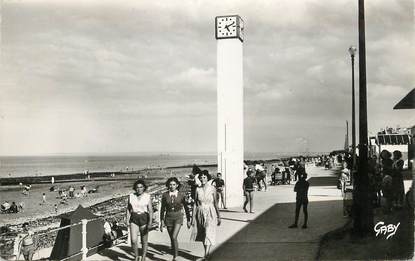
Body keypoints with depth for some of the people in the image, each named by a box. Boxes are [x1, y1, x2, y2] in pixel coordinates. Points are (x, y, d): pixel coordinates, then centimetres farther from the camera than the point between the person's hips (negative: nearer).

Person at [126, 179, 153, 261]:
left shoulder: (147, 197, -7)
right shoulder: (131, 196, -1)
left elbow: (150, 211, -9)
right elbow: (128, 209, 7)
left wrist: (150, 222, -19)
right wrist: (127, 220, -1)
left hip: (144, 219, -1)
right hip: (134, 219, 1)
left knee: (144, 240, 9)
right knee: (133, 240, -9)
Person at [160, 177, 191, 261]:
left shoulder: (181, 194, -6)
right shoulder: (165, 195, -3)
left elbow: (186, 208, 3)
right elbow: (162, 209, 3)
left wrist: (188, 220, 5)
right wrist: (161, 222, 1)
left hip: (178, 217, -2)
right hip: (168, 218, 3)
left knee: (174, 237, -18)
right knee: (172, 239, 11)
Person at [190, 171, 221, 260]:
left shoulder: (212, 189, -6)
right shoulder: (198, 189, 0)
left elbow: (215, 203, 0)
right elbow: (195, 204, 3)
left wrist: (218, 216, 4)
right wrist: (193, 217, 2)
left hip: (210, 214, -3)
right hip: (200, 214, 3)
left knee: (208, 235, -10)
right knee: (202, 235, 13)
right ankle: (207, 253, 32)